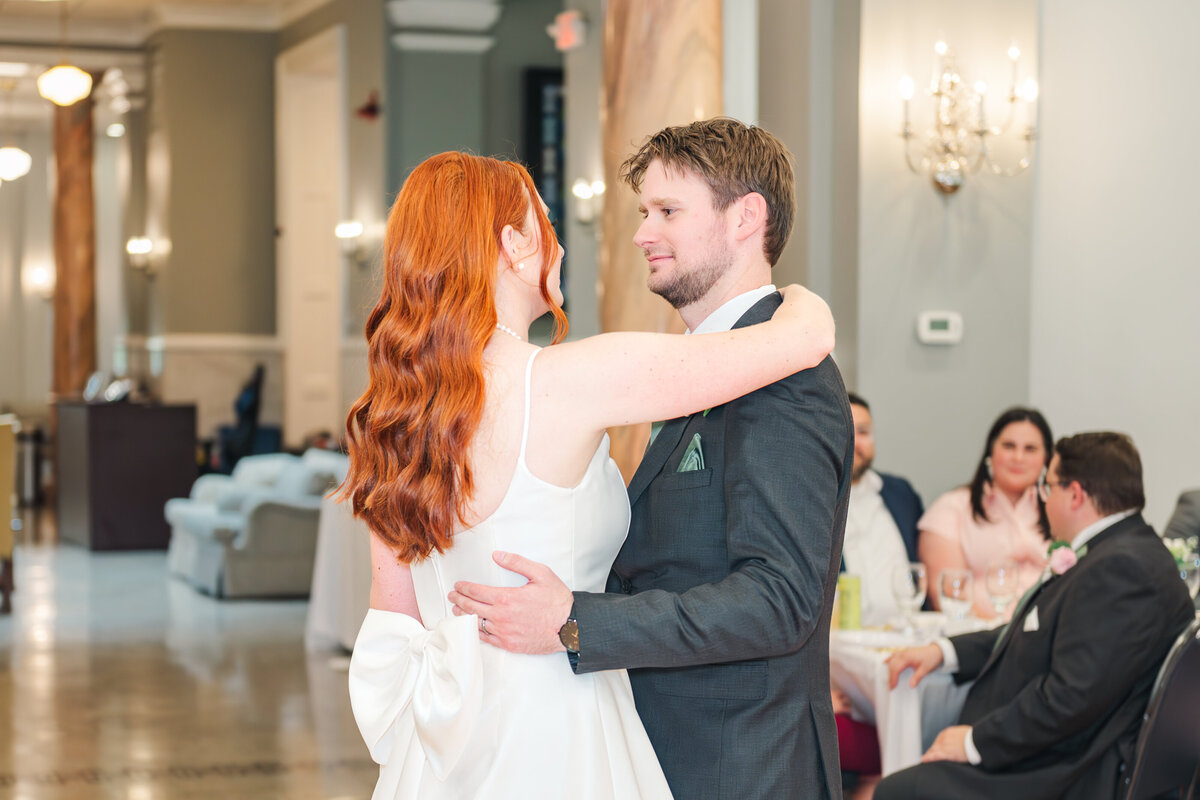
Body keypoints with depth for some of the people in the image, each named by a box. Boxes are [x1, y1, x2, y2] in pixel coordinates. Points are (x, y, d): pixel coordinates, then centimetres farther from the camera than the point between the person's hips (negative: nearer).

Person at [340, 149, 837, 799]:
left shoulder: (395, 404, 2)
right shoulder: (562, 382, -18)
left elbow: (394, 613, 10)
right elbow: (808, 335, -13)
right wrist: (793, 290, 9)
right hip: (551, 744, -7)